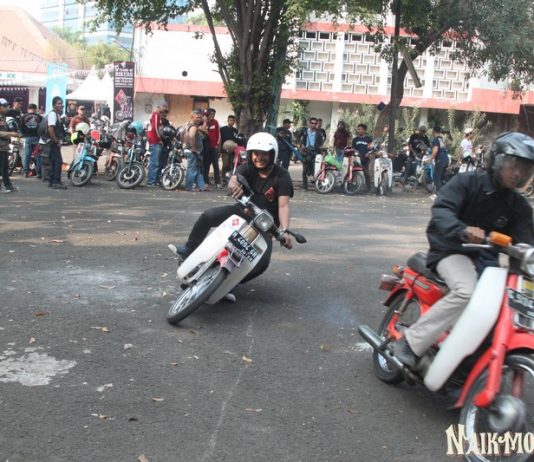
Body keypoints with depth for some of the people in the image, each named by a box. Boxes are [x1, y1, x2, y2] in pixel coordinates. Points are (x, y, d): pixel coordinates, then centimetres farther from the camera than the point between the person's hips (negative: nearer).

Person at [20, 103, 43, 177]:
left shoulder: (23, 117, 3)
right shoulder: (40, 117, 1)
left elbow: (21, 128, 2)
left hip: (27, 138, 1)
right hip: (37, 138, -1)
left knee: (26, 155, 6)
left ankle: (25, 172, 7)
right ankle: (39, 172, 3)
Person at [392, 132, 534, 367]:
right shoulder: (467, 182, -7)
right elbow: (442, 210, -22)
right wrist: (463, 230, -43)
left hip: (486, 259, 6)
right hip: (451, 251, -6)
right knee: (466, 291, -33)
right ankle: (410, 342, -25)